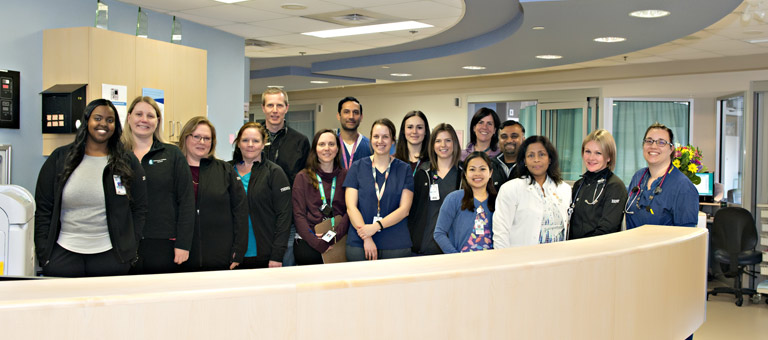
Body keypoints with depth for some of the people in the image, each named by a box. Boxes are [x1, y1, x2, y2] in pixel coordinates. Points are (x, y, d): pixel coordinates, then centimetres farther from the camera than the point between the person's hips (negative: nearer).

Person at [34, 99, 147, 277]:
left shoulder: (128, 163, 6)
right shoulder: (60, 158, 7)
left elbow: (139, 209, 7)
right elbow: (43, 208, 7)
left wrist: (130, 249, 0)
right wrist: (43, 252, 0)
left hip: (110, 255, 0)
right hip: (63, 254, 1)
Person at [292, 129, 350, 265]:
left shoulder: (345, 176, 12)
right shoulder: (303, 177, 8)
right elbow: (298, 215, 0)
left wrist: (335, 235, -12)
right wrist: (318, 243, -13)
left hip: (339, 241, 0)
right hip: (308, 241, 0)